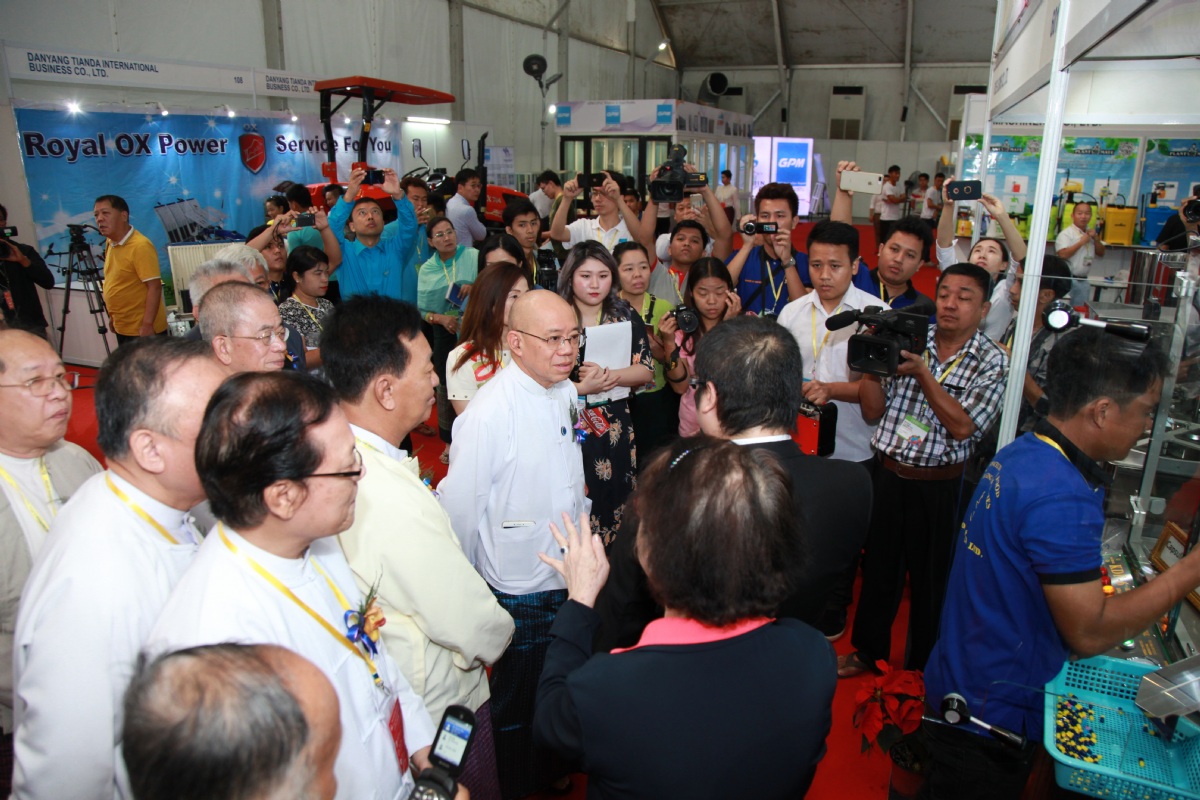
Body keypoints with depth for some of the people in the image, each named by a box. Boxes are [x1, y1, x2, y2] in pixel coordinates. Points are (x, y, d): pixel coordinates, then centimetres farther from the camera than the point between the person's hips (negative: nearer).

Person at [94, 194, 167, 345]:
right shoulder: (110, 243, 8)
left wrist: (147, 324, -25)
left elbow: (154, 287, -22)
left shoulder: (140, 246, -19)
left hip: (142, 330, -9)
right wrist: (114, 318, 19)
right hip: (122, 328, 9)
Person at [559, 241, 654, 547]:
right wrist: (581, 388, -21)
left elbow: (646, 371, 0)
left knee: (615, 499, 9)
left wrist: (608, 375, -17)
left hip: (617, 429, 3)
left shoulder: (626, 315, 6)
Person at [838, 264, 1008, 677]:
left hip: (939, 486, -2)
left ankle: (922, 668, 33)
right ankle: (867, 651, 37)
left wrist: (922, 374, -21)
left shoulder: (992, 361, -5)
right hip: (887, 473, 3)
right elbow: (873, 410, 2)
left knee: (930, 580, 12)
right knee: (878, 568, 16)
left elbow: (962, 427, -17)